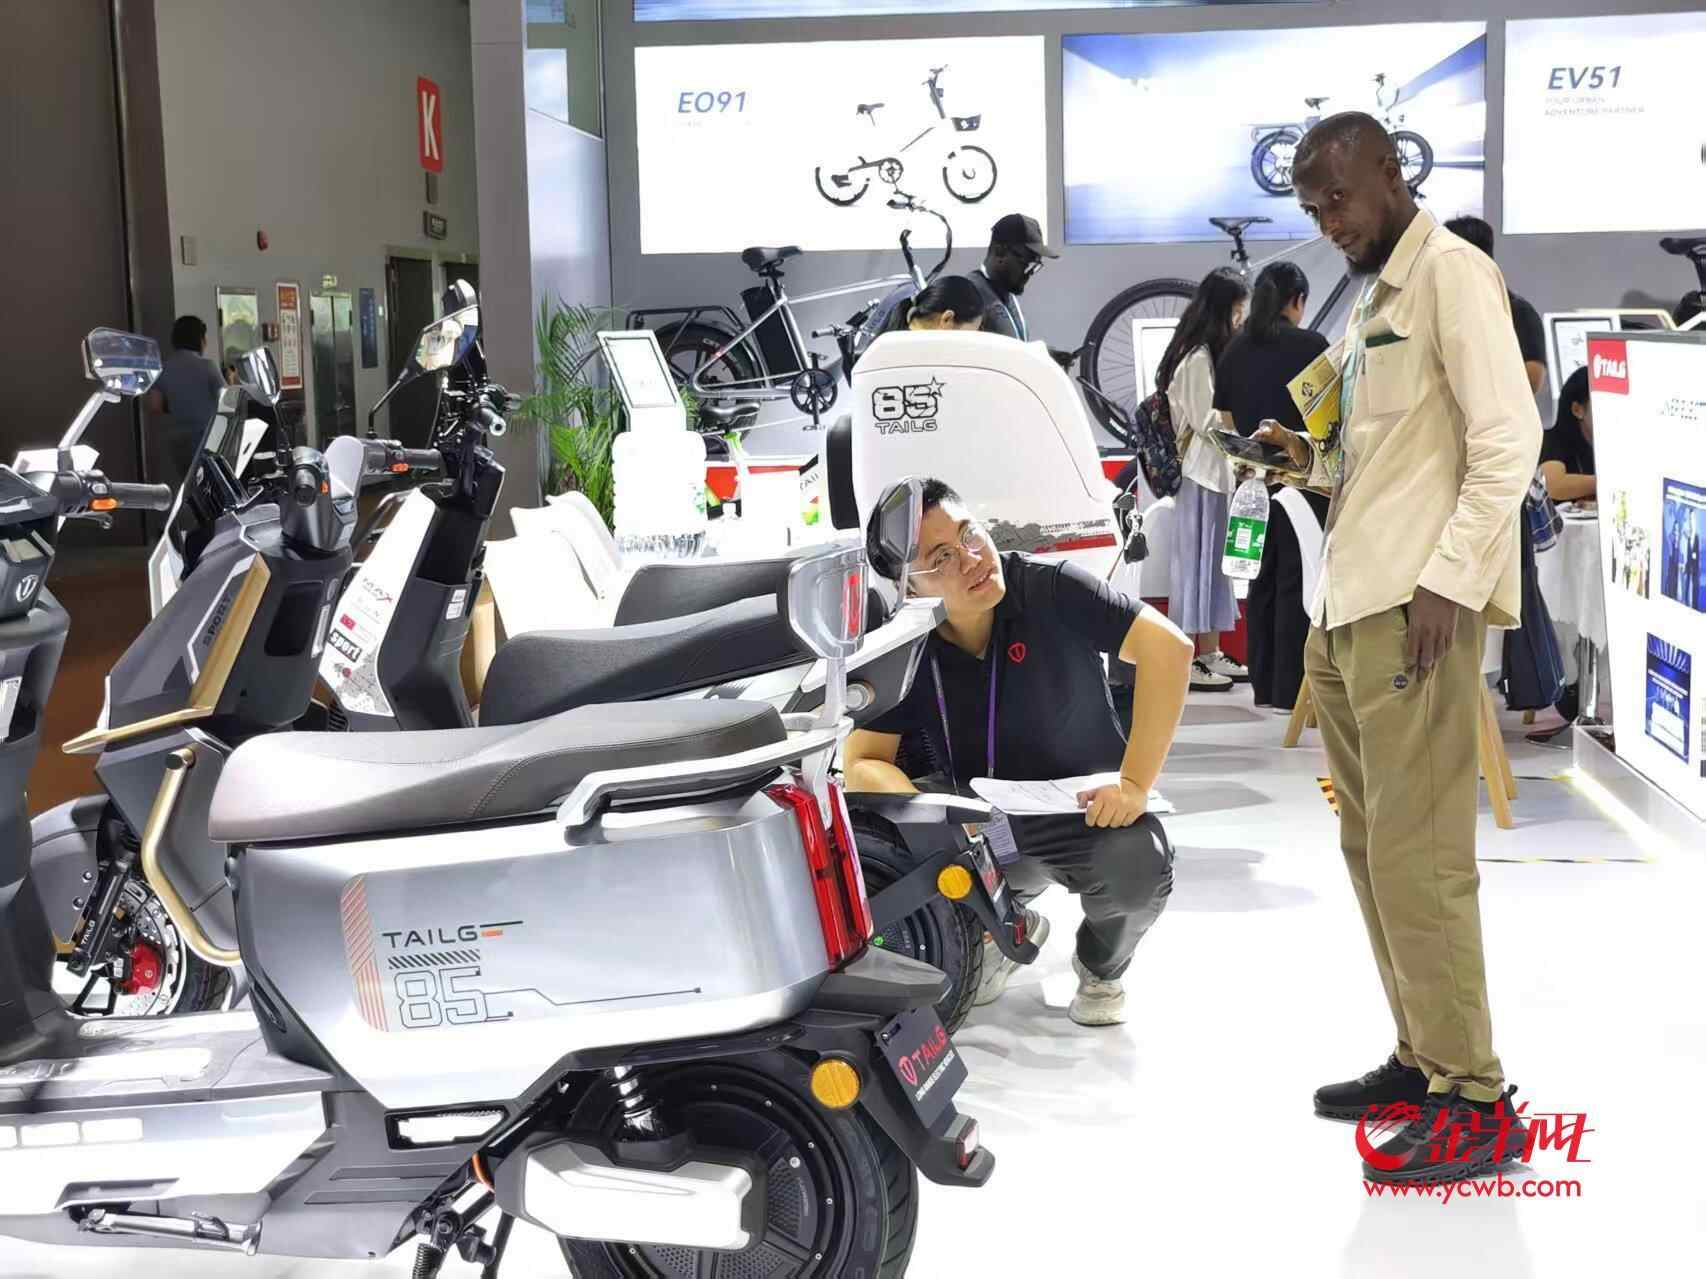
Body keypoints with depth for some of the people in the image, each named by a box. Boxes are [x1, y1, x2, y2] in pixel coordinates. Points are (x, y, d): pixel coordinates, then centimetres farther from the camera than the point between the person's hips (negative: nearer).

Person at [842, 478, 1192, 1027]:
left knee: (1138, 864, -35)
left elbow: (1167, 646, -24)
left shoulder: (1050, 589, -18)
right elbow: (862, 763, -10)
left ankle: (1101, 965, 5)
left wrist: (1135, 784, -28)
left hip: (1086, 811, -3)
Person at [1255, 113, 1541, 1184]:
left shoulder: (1453, 273, -6)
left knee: (1416, 854, -8)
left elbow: (1509, 441, -14)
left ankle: (1474, 1103, -1)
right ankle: (1422, 1059, 21)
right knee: (1374, 848, 11)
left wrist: (1447, 582, -20)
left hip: (1416, 607, -9)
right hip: (1347, 610, 9)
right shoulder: (1372, 298, 21)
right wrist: (1312, 456, 7)